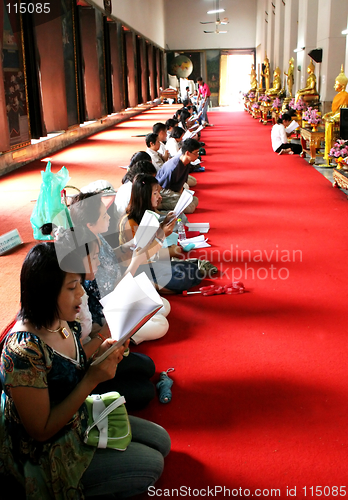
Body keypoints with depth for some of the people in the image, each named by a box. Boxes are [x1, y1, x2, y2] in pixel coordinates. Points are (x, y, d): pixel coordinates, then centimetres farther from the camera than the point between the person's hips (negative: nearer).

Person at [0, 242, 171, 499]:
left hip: (80, 418, 8)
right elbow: (41, 430, -26)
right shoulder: (23, 350, -34)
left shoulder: (64, 322, -9)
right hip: (47, 453, -8)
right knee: (151, 464, -6)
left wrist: (101, 352, -12)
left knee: (161, 441, 9)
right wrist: (93, 379, -29)